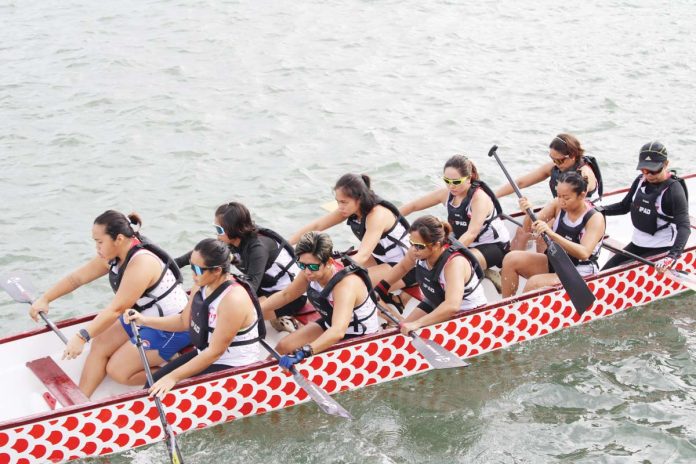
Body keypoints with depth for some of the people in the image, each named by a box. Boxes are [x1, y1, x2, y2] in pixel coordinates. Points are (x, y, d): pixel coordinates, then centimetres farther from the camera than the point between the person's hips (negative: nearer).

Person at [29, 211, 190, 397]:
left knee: (117, 371, -8)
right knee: (100, 346, 0)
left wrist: (82, 337, -36)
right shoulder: (114, 255, -2)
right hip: (142, 318, 9)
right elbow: (76, 278, 5)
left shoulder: (141, 263, -30)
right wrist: (45, 299, 1)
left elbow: (116, 309, -33)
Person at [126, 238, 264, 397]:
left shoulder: (233, 300, -29)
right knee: (155, 382, 3)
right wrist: (145, 321, 0)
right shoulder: (201, 285, -3)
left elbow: (215, 352, -28)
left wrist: (174, 377, -28)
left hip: (234, 367, -9)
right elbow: (185, 321, 12)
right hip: (206, 354, 9)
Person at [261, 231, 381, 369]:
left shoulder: (346, 283, -37)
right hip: (330, 324, 7)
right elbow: (285, 295, 3)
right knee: (283, 347, -1)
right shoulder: (312, 272, -16)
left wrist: (303, 352, -60)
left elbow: (338, 332, -50)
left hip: (360, 337, -7)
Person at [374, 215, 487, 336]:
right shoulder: (421, 250, -19)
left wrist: (417, 324, -56)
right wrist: (379, 289, 5)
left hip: (467, 312, -7)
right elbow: (402, 267, 6)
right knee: (402, 330, 3)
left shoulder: (454, 262, -39)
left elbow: (452, 306, -52)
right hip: (437, 304, 7)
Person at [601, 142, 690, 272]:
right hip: (637, 244, 7)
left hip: (661, 249, -7)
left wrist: (672, 256, -43)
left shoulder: (673, 189, -20)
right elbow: (624, 206, 11)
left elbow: (684, 226, -28)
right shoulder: (641, 180, -2)